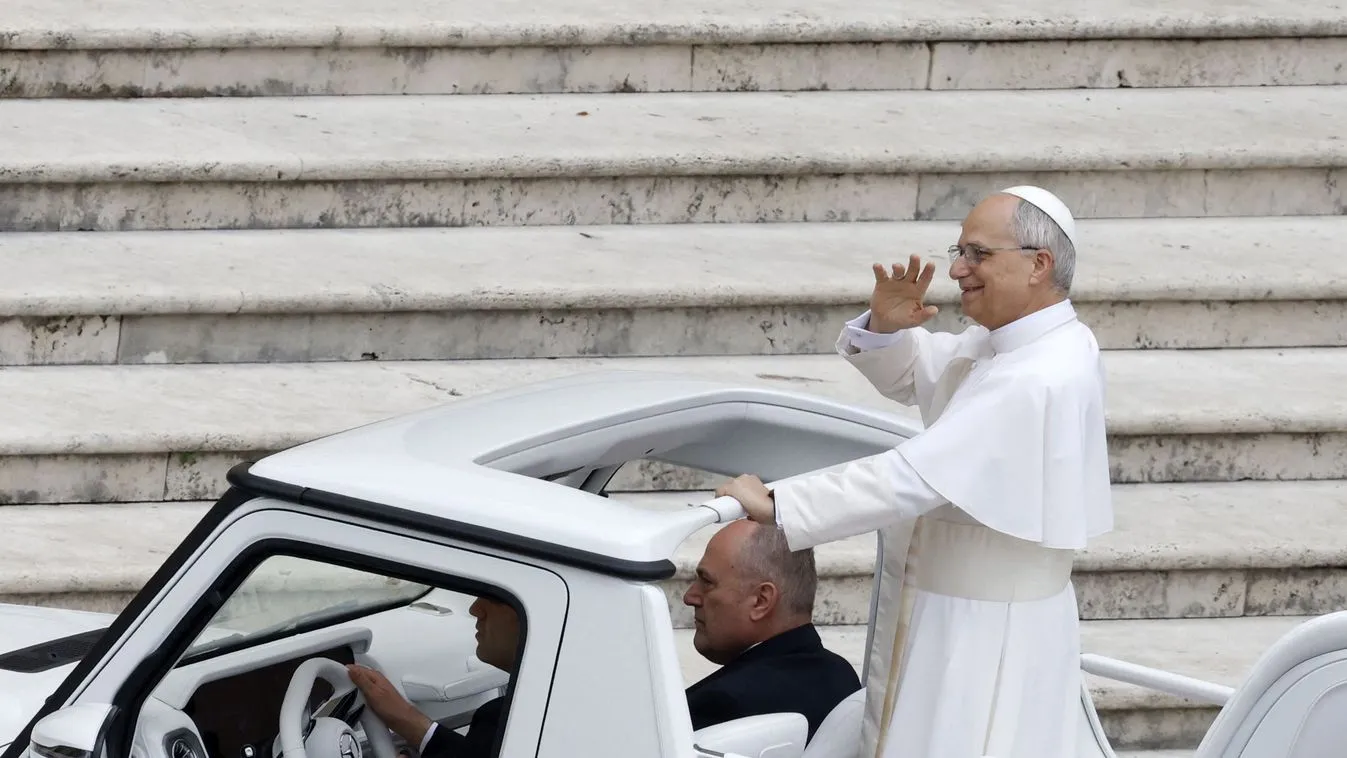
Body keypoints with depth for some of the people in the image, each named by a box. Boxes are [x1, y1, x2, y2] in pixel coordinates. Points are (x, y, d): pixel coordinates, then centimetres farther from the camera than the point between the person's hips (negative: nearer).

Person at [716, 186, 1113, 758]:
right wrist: (887, 328, -3)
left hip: (986, 641, -10)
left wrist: (775, 506, -24)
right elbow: (908, 376, 21)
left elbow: (912, 478, -30)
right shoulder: (1010, 341, 6)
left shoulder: (1036, 382, -27)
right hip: (949, 622, 10)